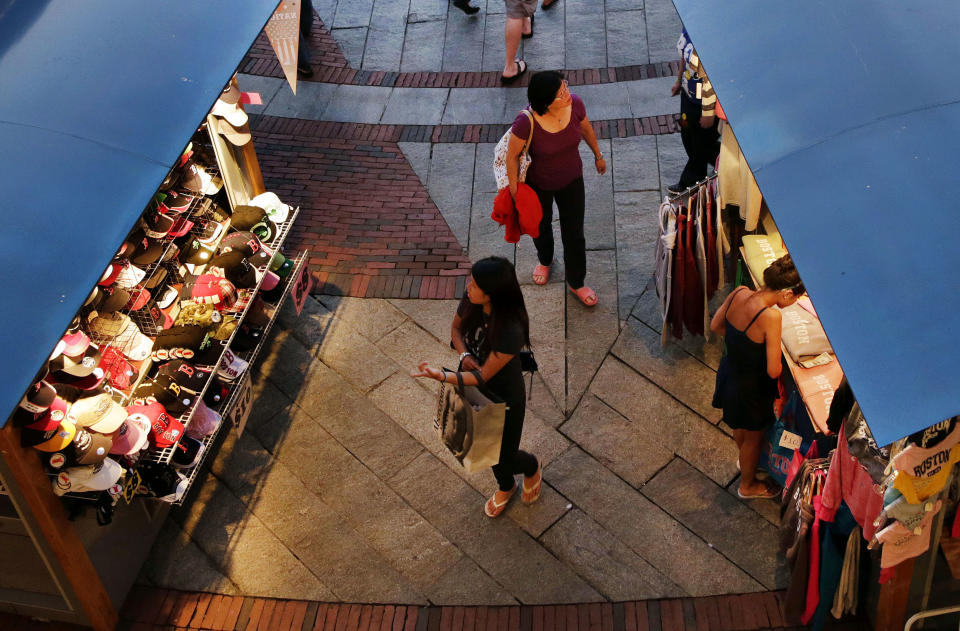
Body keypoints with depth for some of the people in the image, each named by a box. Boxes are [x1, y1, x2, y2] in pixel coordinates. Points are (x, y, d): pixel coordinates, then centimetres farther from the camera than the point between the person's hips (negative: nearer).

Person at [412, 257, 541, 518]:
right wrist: (464, 354, -19)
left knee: (504, 457, 15)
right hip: (477, 391, 6)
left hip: (505, 398, -6)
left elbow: (482, 376, -32)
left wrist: (441, 375, -46)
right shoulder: (471, 303, -20)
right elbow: (456, 329, 2)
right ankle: (505, 487, 58)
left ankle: (532, 467, 52)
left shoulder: (511, 331, -39)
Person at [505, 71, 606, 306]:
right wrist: (514, 190, -13)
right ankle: (545, 260, 62)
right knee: (541, 225, 27)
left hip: (571, 180, 2)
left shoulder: (575, 104, -25)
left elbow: (586, 128, -2)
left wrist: (598, 155, 12)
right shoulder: (526, 122, -37)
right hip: (538, 184, -2)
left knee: (574, 233, 15)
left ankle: (576, 283, 40)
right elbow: (512, 156, -22)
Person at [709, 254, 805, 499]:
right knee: (754, 437, 23)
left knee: (740, 426, 36)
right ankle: (747, 486, 47)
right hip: (751, 387, -7)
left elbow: (716, 326, 2)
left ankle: (744, 459, 64)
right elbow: (773, 371, -30)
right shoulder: (770, 316, -36)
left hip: (729, 373, 7)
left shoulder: (739, 293, -16)